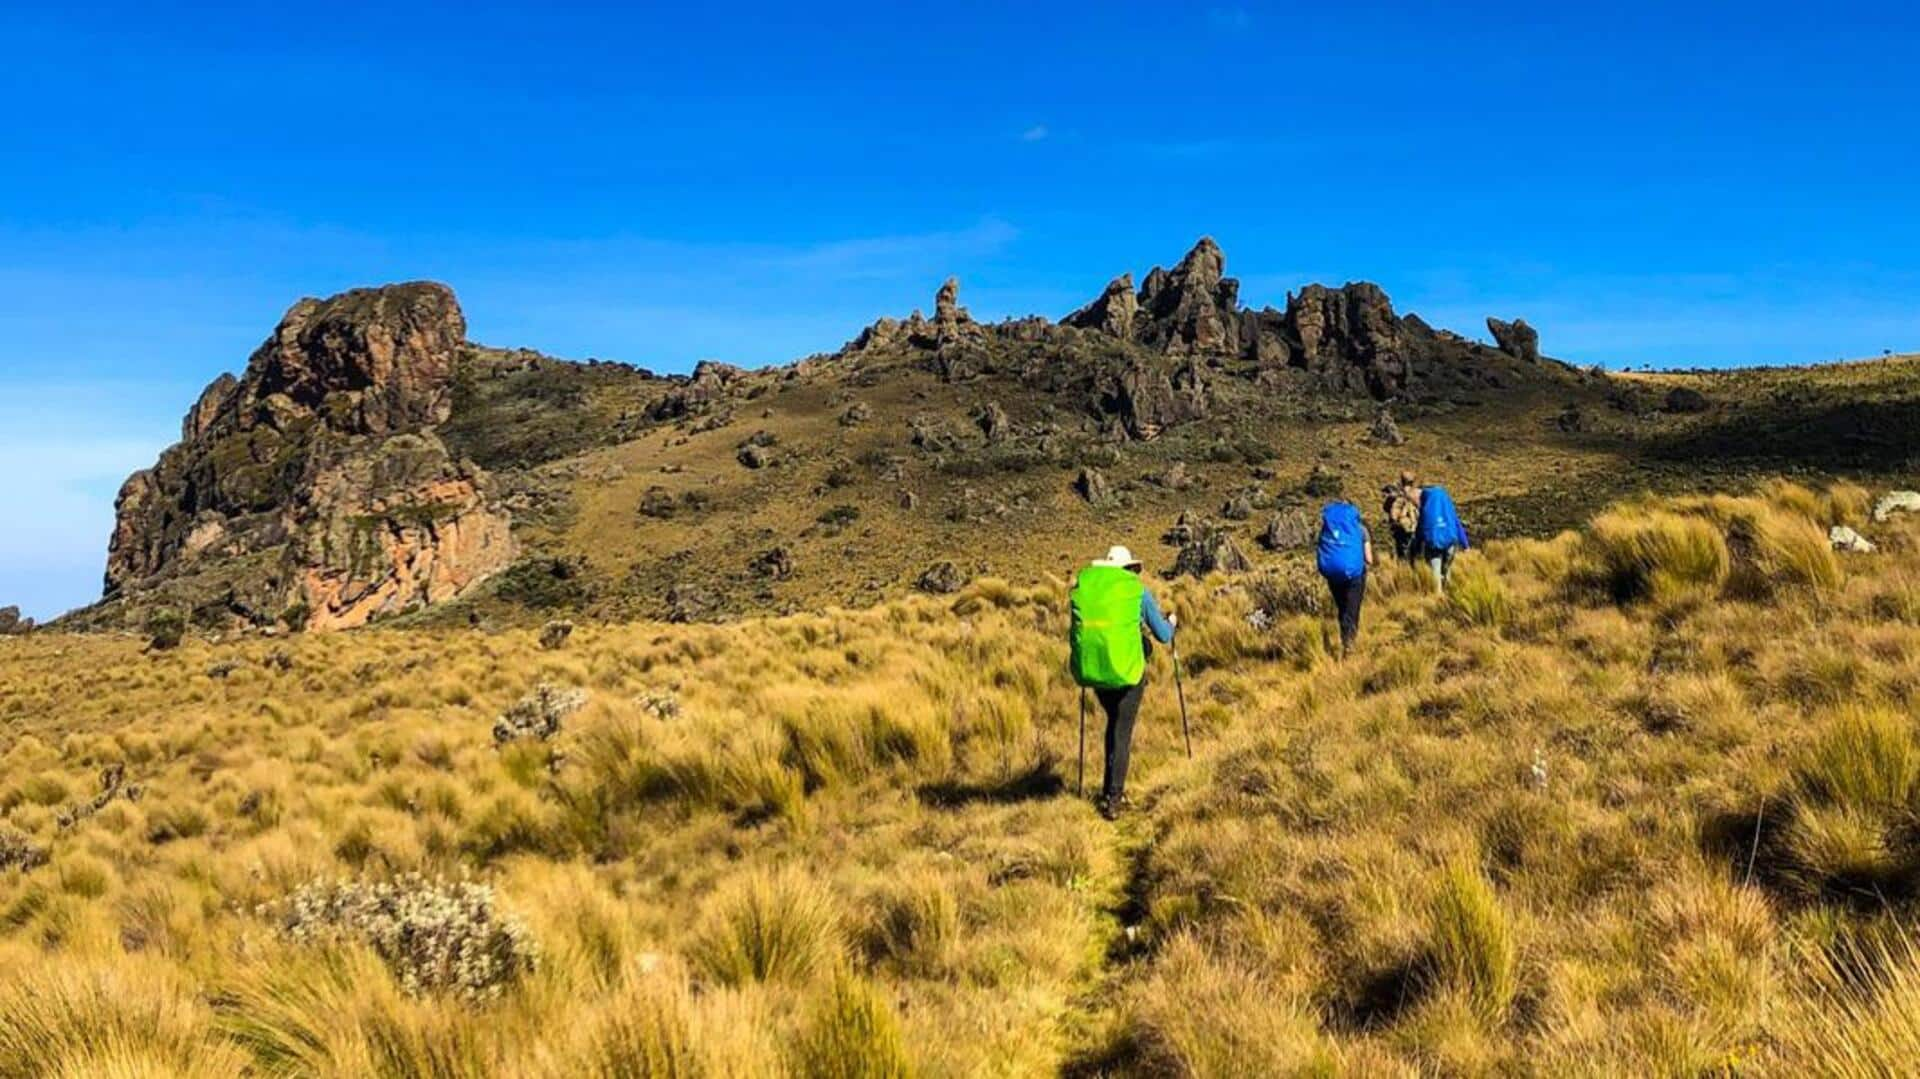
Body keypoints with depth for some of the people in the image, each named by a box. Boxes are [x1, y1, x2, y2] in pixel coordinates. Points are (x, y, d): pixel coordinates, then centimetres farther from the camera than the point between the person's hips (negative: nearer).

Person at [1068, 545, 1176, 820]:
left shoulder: (1082, 587, 7)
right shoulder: (1138, 591, 1)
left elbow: (1078, 630, 16)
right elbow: (1164, 635, 6)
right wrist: (1171, 622, 28)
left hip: (1094, 669, 3)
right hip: (1128, 669, -3)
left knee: (1114, 723, 24)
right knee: (1122, 732, 6)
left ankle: (1112, 789, 25)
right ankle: (1112, 799, 3)